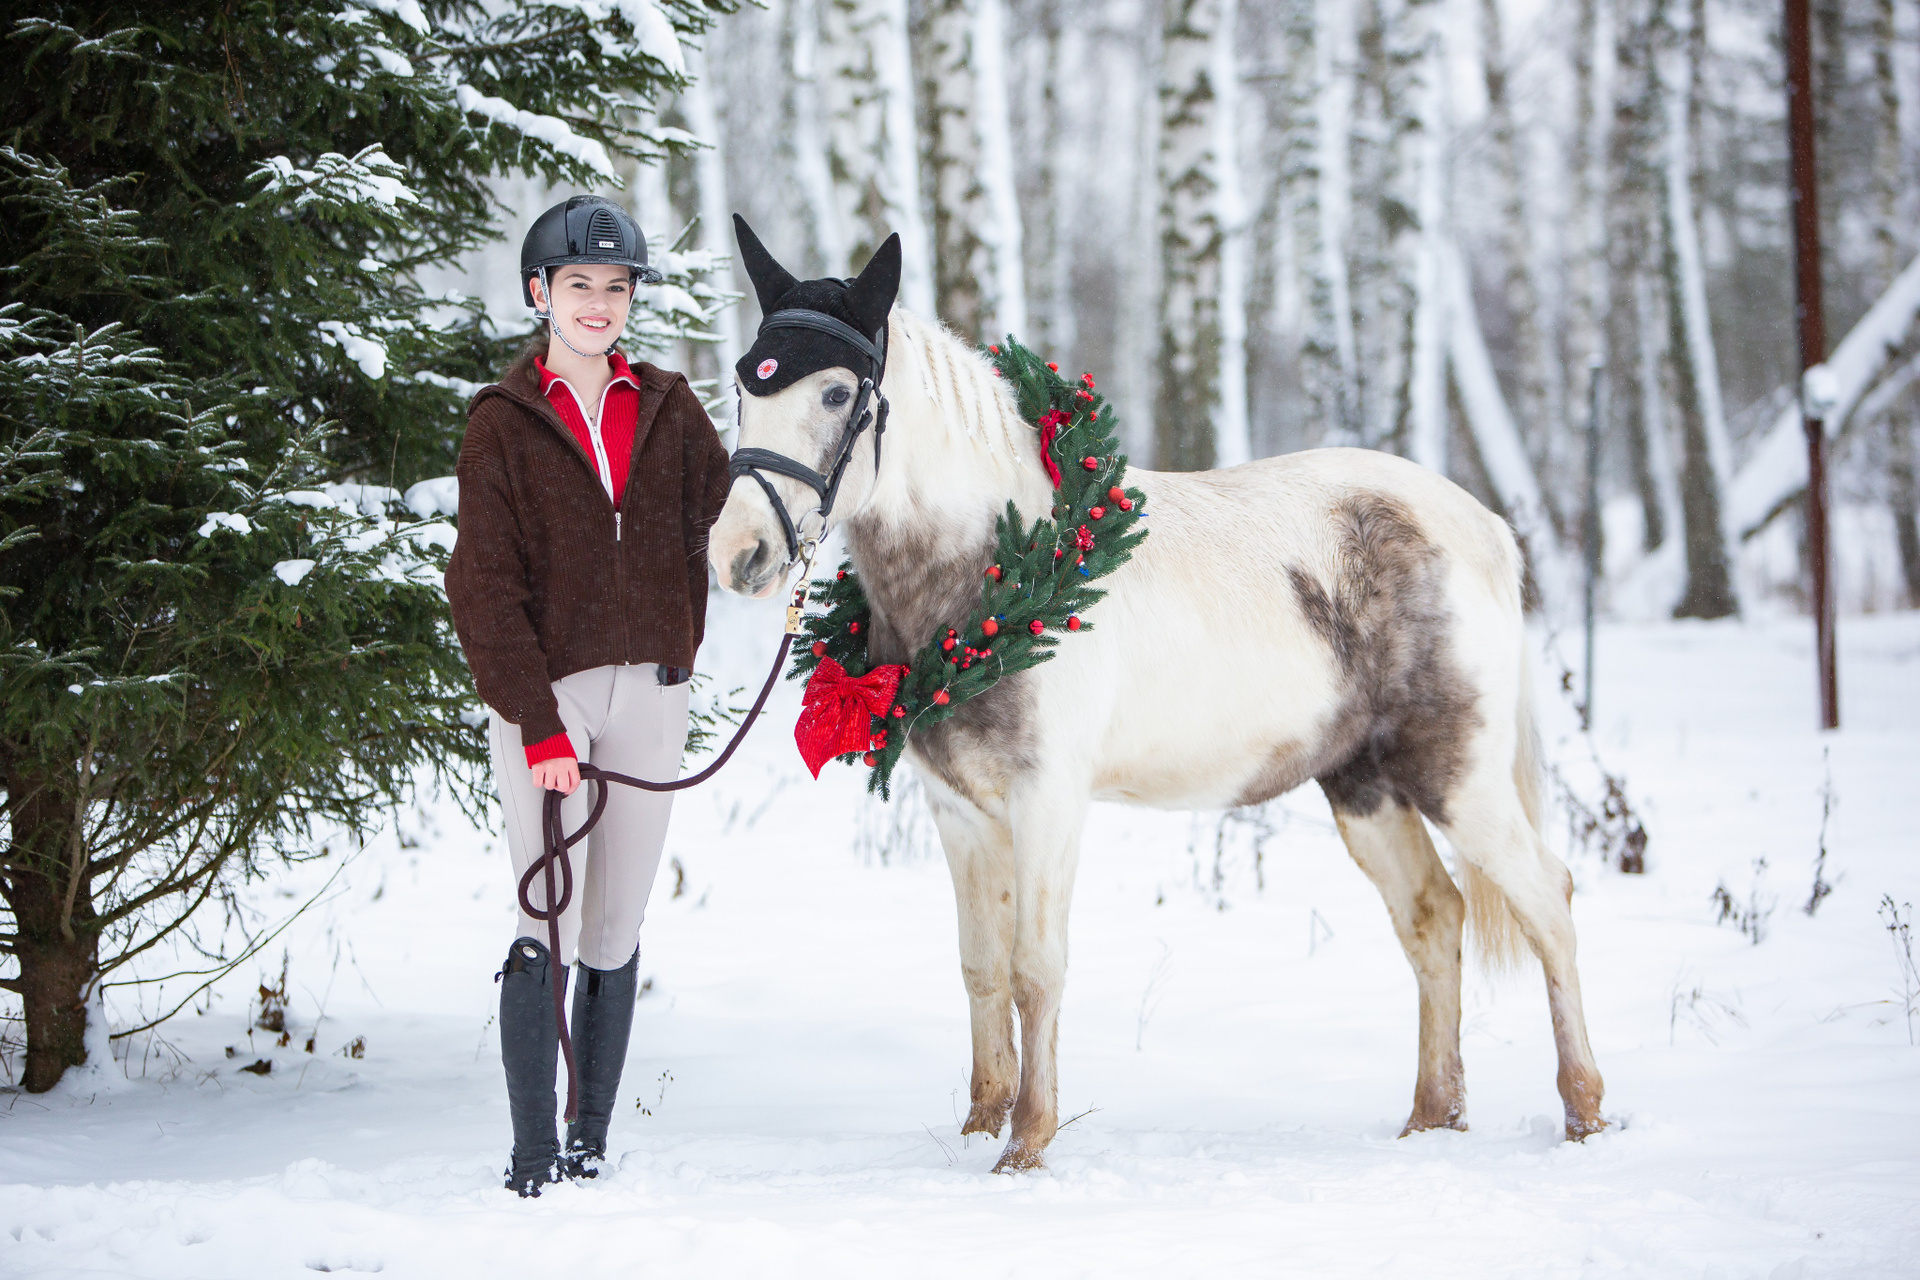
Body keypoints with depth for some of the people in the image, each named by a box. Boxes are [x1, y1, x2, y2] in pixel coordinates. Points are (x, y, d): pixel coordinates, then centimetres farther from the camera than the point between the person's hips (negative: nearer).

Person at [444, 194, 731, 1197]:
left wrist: (677, 650, 3)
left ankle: (592, 1147, 13)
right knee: (550, 929, -10)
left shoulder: (667, 409, 10)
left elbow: (709, 526, 15)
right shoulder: (504, 421, 0)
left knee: (617, 933, 6)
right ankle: (532, 1160, -6)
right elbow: (484, 586, -6)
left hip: (648, 693, 3)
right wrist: (539, 724, -14)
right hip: (543, 690, -3)